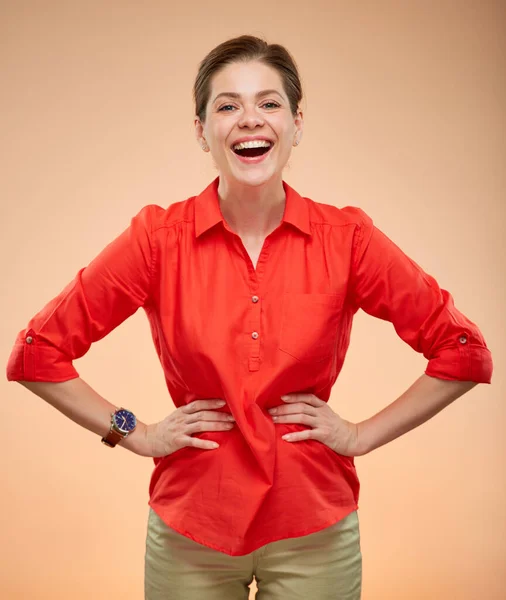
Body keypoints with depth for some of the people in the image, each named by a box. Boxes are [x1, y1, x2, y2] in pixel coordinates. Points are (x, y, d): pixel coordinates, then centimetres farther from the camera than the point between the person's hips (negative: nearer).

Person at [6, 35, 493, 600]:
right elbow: (36, 352, -3)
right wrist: (134, 433, -5)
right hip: (189, 530, 0)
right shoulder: (159, 237, -10)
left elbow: (464, 353, -2)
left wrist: (363, 434, -5)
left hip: (313, 531, 0)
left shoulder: (346, 238, -9)